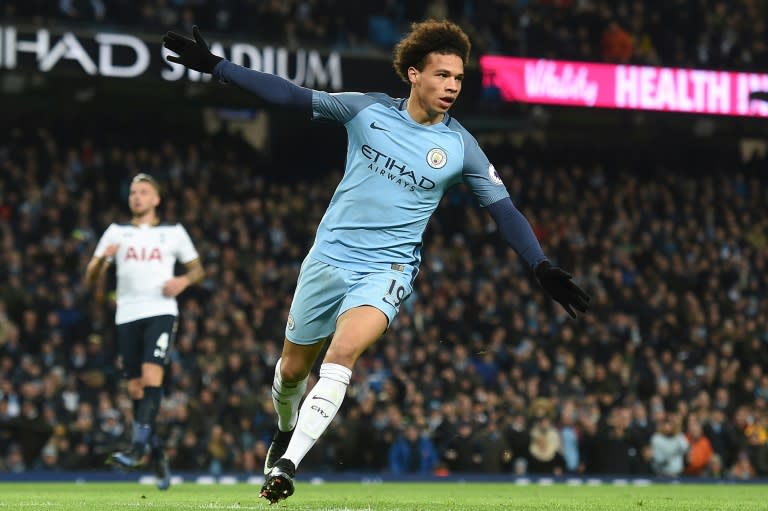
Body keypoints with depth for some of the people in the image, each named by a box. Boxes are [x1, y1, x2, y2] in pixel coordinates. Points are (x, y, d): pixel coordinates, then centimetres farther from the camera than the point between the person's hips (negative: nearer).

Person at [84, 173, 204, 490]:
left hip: (161, 312, -3)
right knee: (135, 388, 3)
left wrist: (184, 280, -3)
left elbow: (197, 268, 20)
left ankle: (138, 447, -28)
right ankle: (156, 453, 16)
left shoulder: (173, 233, 11)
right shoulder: (116, 233, 15)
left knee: (151, 375, -21)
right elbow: (91, 280, 11)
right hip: (127, 316, 3)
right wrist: (102, 258, -11)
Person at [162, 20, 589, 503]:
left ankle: (287, 465, -30)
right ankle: (287, 430, 45)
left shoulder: (461, 146, -5)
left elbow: (505, 210, 1)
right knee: (292, 369, 11)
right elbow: (293, 96, 2)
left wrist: (544, 269, -8)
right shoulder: (368, 110, -4)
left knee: (344, 351, -29)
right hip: (329, 257, 2)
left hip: (388, 267, -2)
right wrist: (215, 65, 0)